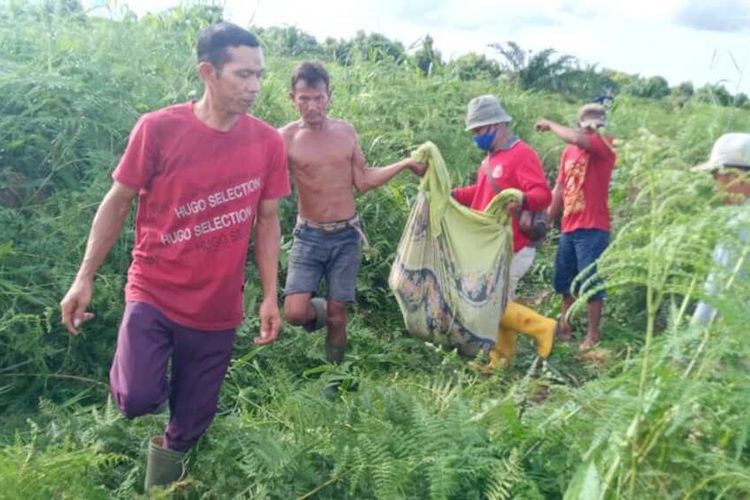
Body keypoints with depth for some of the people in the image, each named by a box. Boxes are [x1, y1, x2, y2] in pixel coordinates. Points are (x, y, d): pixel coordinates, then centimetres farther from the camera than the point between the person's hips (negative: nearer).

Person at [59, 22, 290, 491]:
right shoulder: (158, 128, -12)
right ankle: (133, 375, 22)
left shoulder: (268, 142, -6)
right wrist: (85, 277, -2)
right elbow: (118, 203, -2)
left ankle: (162, 479, 46)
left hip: (217, 308, 2)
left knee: (190, 425, 13)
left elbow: (267, 220, 2)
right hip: (153, 292, -2)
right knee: (139, 400, -17)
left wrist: (271, 296, -1)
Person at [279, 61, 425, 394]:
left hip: (346, 236, 2)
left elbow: (363, 182, 6)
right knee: (295, 312, -13)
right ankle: (321, 311, 25)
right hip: (309, 237, -2)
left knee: (338, 315, 8)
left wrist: (405, 164, 4)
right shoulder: (285, 139, -9)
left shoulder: (346, 132, 2)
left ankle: (333, 378, 29)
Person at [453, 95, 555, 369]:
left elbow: (543, 195, -26)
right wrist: (453, 195, 16)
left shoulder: (522, 154, -16)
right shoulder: (491, 157, 14)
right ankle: (500, 359, 24)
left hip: (513, 247, -10)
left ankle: (542, 327, 8)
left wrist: (522, 200, -46)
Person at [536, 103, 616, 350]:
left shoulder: (605, 146, -8)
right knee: (563, 280, 15)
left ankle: (593, 334, 12)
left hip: (593, 228, -6)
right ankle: (565, 325, 30)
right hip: (569, 227, 7)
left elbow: (578, 139, -28)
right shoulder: (568, 152, 10)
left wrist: (550, 124, -12)